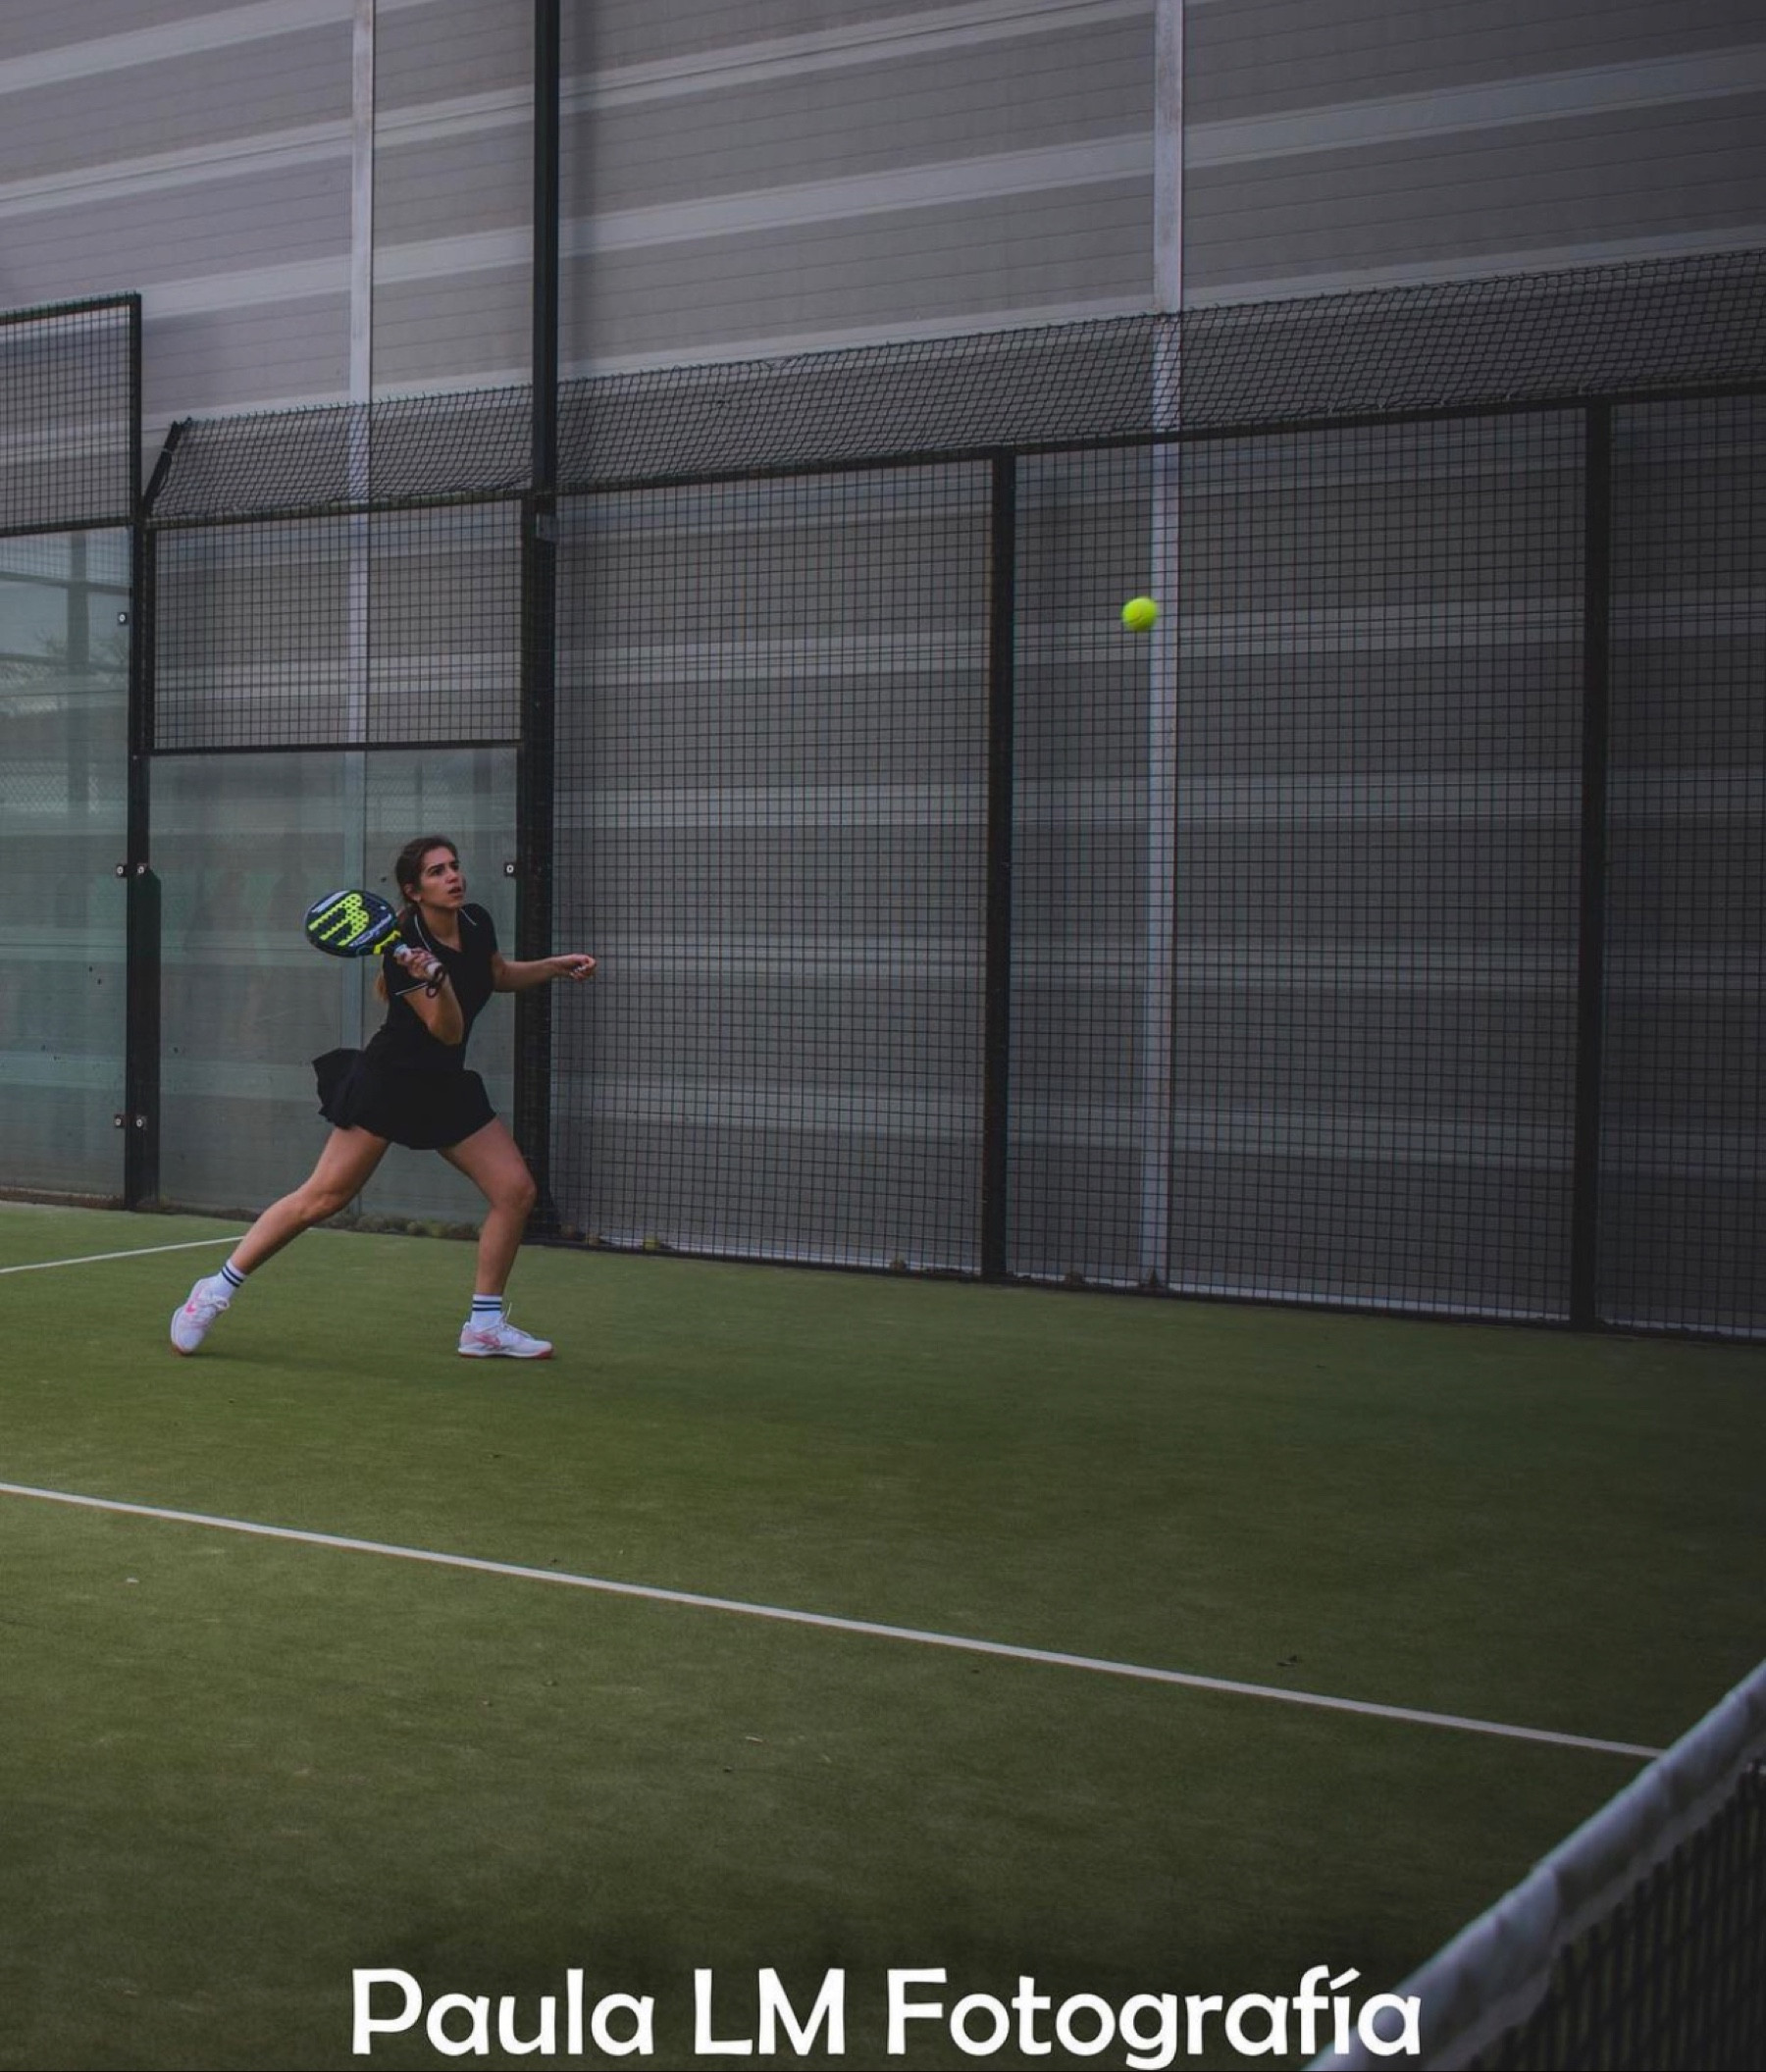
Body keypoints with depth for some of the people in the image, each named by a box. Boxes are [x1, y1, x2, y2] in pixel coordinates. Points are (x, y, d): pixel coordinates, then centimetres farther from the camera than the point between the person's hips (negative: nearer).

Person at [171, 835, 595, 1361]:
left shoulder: (478, 923, 0)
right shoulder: (405, 946, -20)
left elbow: (499, 975, 22)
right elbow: (448, 1031, -23)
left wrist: (557, 965, 11)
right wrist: (435, 979, -40)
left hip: (445, 1087, 7)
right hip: (388, 1081, -7)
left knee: (515, 1189, -3)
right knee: (322, 1198, -7)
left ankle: (484, 1326, 6)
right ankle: (215, 1291, 7)